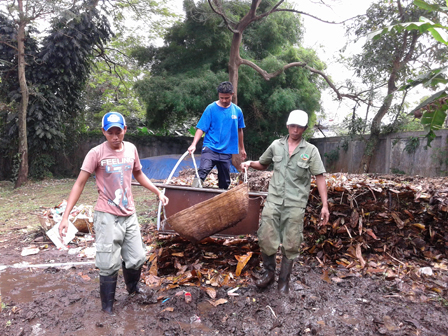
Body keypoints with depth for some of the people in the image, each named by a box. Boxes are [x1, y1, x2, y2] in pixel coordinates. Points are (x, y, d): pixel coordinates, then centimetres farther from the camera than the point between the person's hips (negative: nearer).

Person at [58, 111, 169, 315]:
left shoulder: (131, 149, 2)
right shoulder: (96, 153, -12)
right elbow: (79, 184, -11)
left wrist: (158, 192, 17)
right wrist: (65, 216, -17)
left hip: (129, 215, 5)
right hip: (107, 217, -5)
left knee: (137, 259, 14)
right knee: (109, 266, 1)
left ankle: (133, 290, 43)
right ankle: (108, 309, 22)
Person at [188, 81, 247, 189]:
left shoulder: (237, 111, 6)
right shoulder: (211, 108, -3)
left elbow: (239, 130, 18)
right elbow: (201, 128, -7)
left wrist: (242, 148, 25)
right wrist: (193, 144, -20)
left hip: (226, 152, 3)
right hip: (210, 149, -3)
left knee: (225, 182, 10)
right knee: (202, 171, -26)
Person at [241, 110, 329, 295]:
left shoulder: (311, 150, 2)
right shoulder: (276, 145, 8)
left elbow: (320, 178, -1)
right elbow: (262, 165, 20)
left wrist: (325, 205, -6)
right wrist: (250, 163, -2)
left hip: (295, 204, -1)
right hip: (273, 200, 2)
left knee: (291, 244, 5)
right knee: (265, 238, 0)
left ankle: (284, 280, 23)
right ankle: (269, 272, 23)